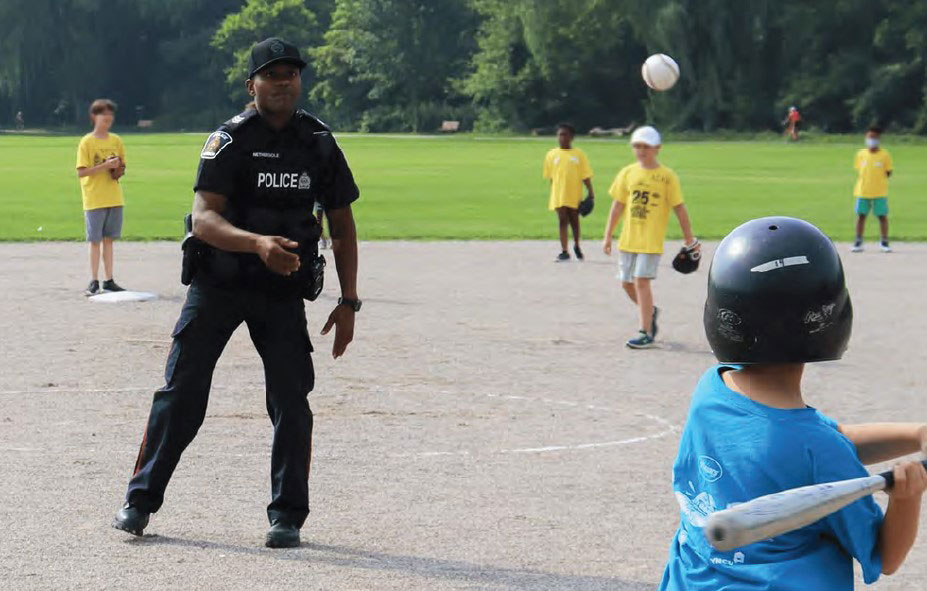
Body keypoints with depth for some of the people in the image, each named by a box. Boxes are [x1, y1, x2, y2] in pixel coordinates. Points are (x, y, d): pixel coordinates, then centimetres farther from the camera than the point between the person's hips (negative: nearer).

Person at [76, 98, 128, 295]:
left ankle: (109, 280, 12)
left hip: (114, 198, 5)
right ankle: (94, 282, 3)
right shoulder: (87, 142, -6)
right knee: (95, 241, -2)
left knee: (108, 239, 9)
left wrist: (119, 169, -6)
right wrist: (105, 166, -20)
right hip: (94, 199, -4)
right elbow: (81, 172, -12)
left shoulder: (116, 141, 8)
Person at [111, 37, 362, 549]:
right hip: (218, 283, -2)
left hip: (284, 290, 2)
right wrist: (258, 243, -38)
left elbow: (342, 223, 9)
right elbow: (204, 219, -20)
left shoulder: (320, 144, 2)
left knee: (291, 400, -5)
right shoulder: (229, 140, -9)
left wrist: (349, 302, 3)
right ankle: (141, 499, 11)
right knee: (181, 391, 0)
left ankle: (286, 516, 6)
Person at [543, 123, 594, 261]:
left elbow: (585, 176, 1)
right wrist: (551, 195, 9)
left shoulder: (578, 154, 1)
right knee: (562, 221, -1)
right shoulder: (552, 155, 4)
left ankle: (577, 246, 32)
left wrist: (590, 191, -4)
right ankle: (564, 252, 1)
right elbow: (550, 177, 8)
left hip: (575, 195, 0)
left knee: (574, 221, 11)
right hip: (559, 195, 0)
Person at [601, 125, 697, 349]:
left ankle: (646, 333, -6)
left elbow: (679, 209, 0)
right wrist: (607, 236, 10)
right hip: (627, 239, 5)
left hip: (652, 240, -5)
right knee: (627, 283, 9)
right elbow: (617, 206, 11)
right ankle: (650, 311, 37)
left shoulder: (667, 177, -4)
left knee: (642, 280, -13)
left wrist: (690, 240, 1)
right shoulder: (627, 173, 7)